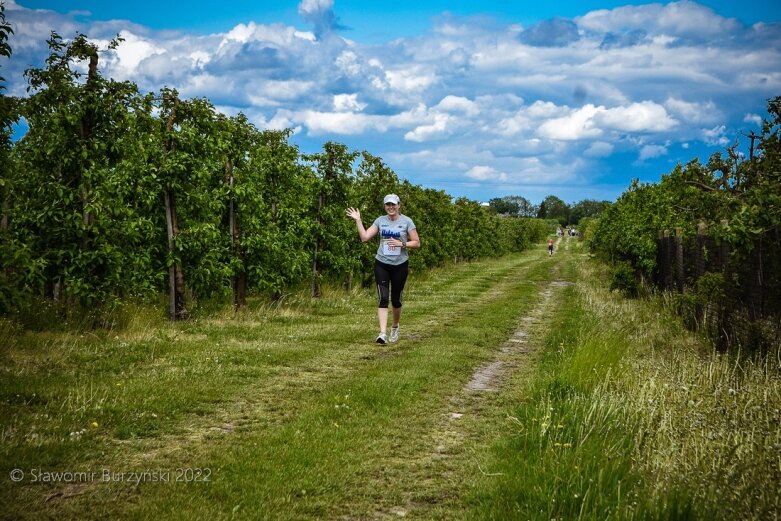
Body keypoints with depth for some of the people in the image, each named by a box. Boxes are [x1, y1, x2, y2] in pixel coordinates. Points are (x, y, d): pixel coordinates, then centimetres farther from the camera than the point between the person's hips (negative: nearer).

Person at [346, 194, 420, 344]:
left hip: (400, 265, -1)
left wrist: (401, 244, -16)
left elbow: (416, 243, -3)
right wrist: (358, 221, -6)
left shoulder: (406, 221, -3)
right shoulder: (380, 221, 4)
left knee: (396, 299, 9)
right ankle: (382, 333, -18)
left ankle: (395, 327, 35)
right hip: (382, 264, 1)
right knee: (383, 298, -11)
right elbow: (364, 237, 0)